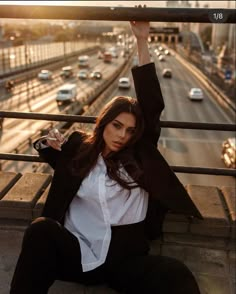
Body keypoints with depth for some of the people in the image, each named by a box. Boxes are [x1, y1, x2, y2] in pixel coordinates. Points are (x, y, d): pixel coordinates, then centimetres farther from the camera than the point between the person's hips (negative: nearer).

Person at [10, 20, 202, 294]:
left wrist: (142, 43, -2)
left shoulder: (139, 155, 6)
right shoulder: (78, 146, 9)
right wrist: (49, 143, 6)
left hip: (123, 259, 0)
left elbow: (151, 105, -1)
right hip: (77, 255, 1)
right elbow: (53, 156, 32)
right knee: (40, 228, -31)